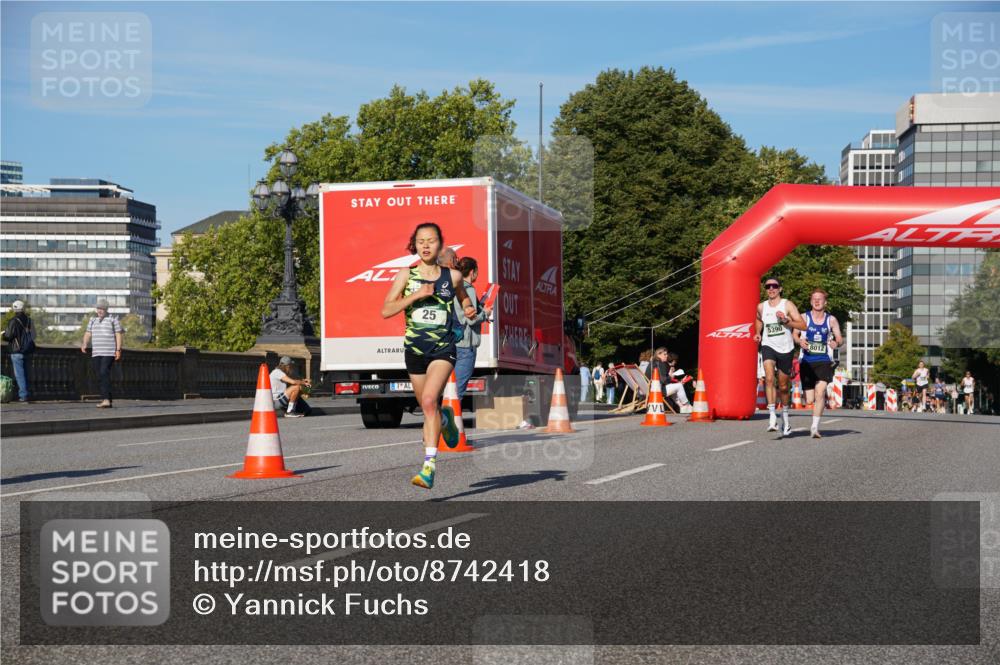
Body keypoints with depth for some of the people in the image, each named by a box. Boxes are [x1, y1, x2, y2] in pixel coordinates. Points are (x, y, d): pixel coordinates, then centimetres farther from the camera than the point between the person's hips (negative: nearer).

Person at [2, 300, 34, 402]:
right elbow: (33, 334, 13)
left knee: (19, 374, -4)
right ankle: (26, 393, 17)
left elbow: (9, 336, -13)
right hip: (28, 350, 6)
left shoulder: (14, 321, -13)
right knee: (26, 374, 14)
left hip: (17, 351, -6)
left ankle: (23, 395, -11)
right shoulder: (28, 320, 7)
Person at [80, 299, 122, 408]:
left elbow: (118, 335, -2)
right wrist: (84, 344, -9)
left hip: (109, 353, -6)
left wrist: (118, 350, -10)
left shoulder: (113, 319, 1)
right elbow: (88, 334, 10)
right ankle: (107, 401, 9)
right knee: (100, 377, 4)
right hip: (96, 353, 6)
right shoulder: (93, 320, 15)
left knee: (104, 373, -20)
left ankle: (106, 400, -27)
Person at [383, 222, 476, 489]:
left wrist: (469, 310, 1)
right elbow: (386, 310, -8)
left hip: (443, 349, -3)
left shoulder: (452, 276, 2)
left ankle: (429, 466, -26)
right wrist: (415, 295, -18)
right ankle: (446, 418, 55)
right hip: (414, 348, 3)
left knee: (429, 400, -24)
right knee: (427, 408, 16)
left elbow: (464, 297, 23)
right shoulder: (406, 275, 0)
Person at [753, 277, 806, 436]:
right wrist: (758, 333, 11)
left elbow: (803, 326, -13)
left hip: (786, 349, -1)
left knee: (783, 386, 10)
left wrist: (786, 320, -25)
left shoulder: (788, 305, -6)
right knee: (769, 378, -25)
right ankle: (772, 416, -30)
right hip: (768, 346, 1)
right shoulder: (761, 307, 4)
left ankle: (785, 416, 34)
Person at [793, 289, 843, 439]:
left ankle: (815, 427, -21)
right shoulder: (804, 317, 4)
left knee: (820, 391, -21)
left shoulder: (831, 320, 6)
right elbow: (794, 334, 8)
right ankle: (814, 425, 33)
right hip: (807, 361, 1)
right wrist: (800, 341, -15)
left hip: (824, 361, -1)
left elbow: (840, 338, 9)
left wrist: (837, 343, -15)